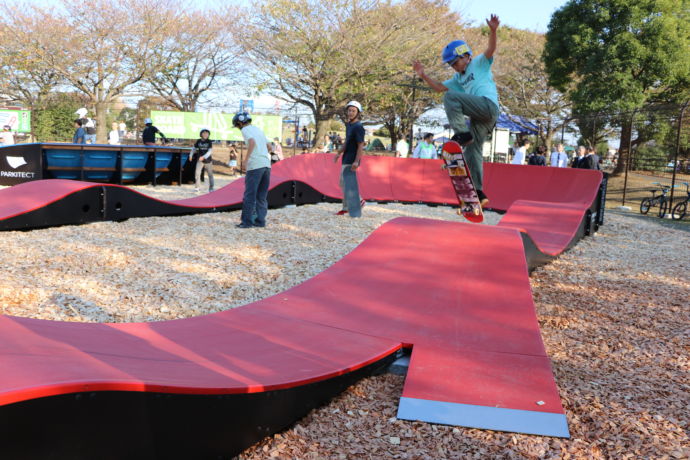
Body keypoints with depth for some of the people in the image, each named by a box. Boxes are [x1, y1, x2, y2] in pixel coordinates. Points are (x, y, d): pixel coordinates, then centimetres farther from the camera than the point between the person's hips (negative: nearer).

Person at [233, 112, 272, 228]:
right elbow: (269, 147, 26)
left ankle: (247, 221, -2)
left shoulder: (246, 129, -1)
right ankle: (260, 220, 10)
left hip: (255, 166, -7)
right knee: (262, 196, 11)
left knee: (249, 195, -2)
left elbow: (252, 142, -19)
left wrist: (246, 159, -15)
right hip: (266, 164, 7)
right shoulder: (258, 130, 22)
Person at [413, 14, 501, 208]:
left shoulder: (479, 63, 11)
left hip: (487, 104, -9)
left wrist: (493, 30, -24)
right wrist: (423, 76, 16)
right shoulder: (459, 79, 31)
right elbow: (439, 87, 26)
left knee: (450, 96, -18)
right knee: (472, 151, 4)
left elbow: (491, 49, -7)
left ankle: (462, 133, -24)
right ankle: (478, 192, 5)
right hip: (479, 118, 9)